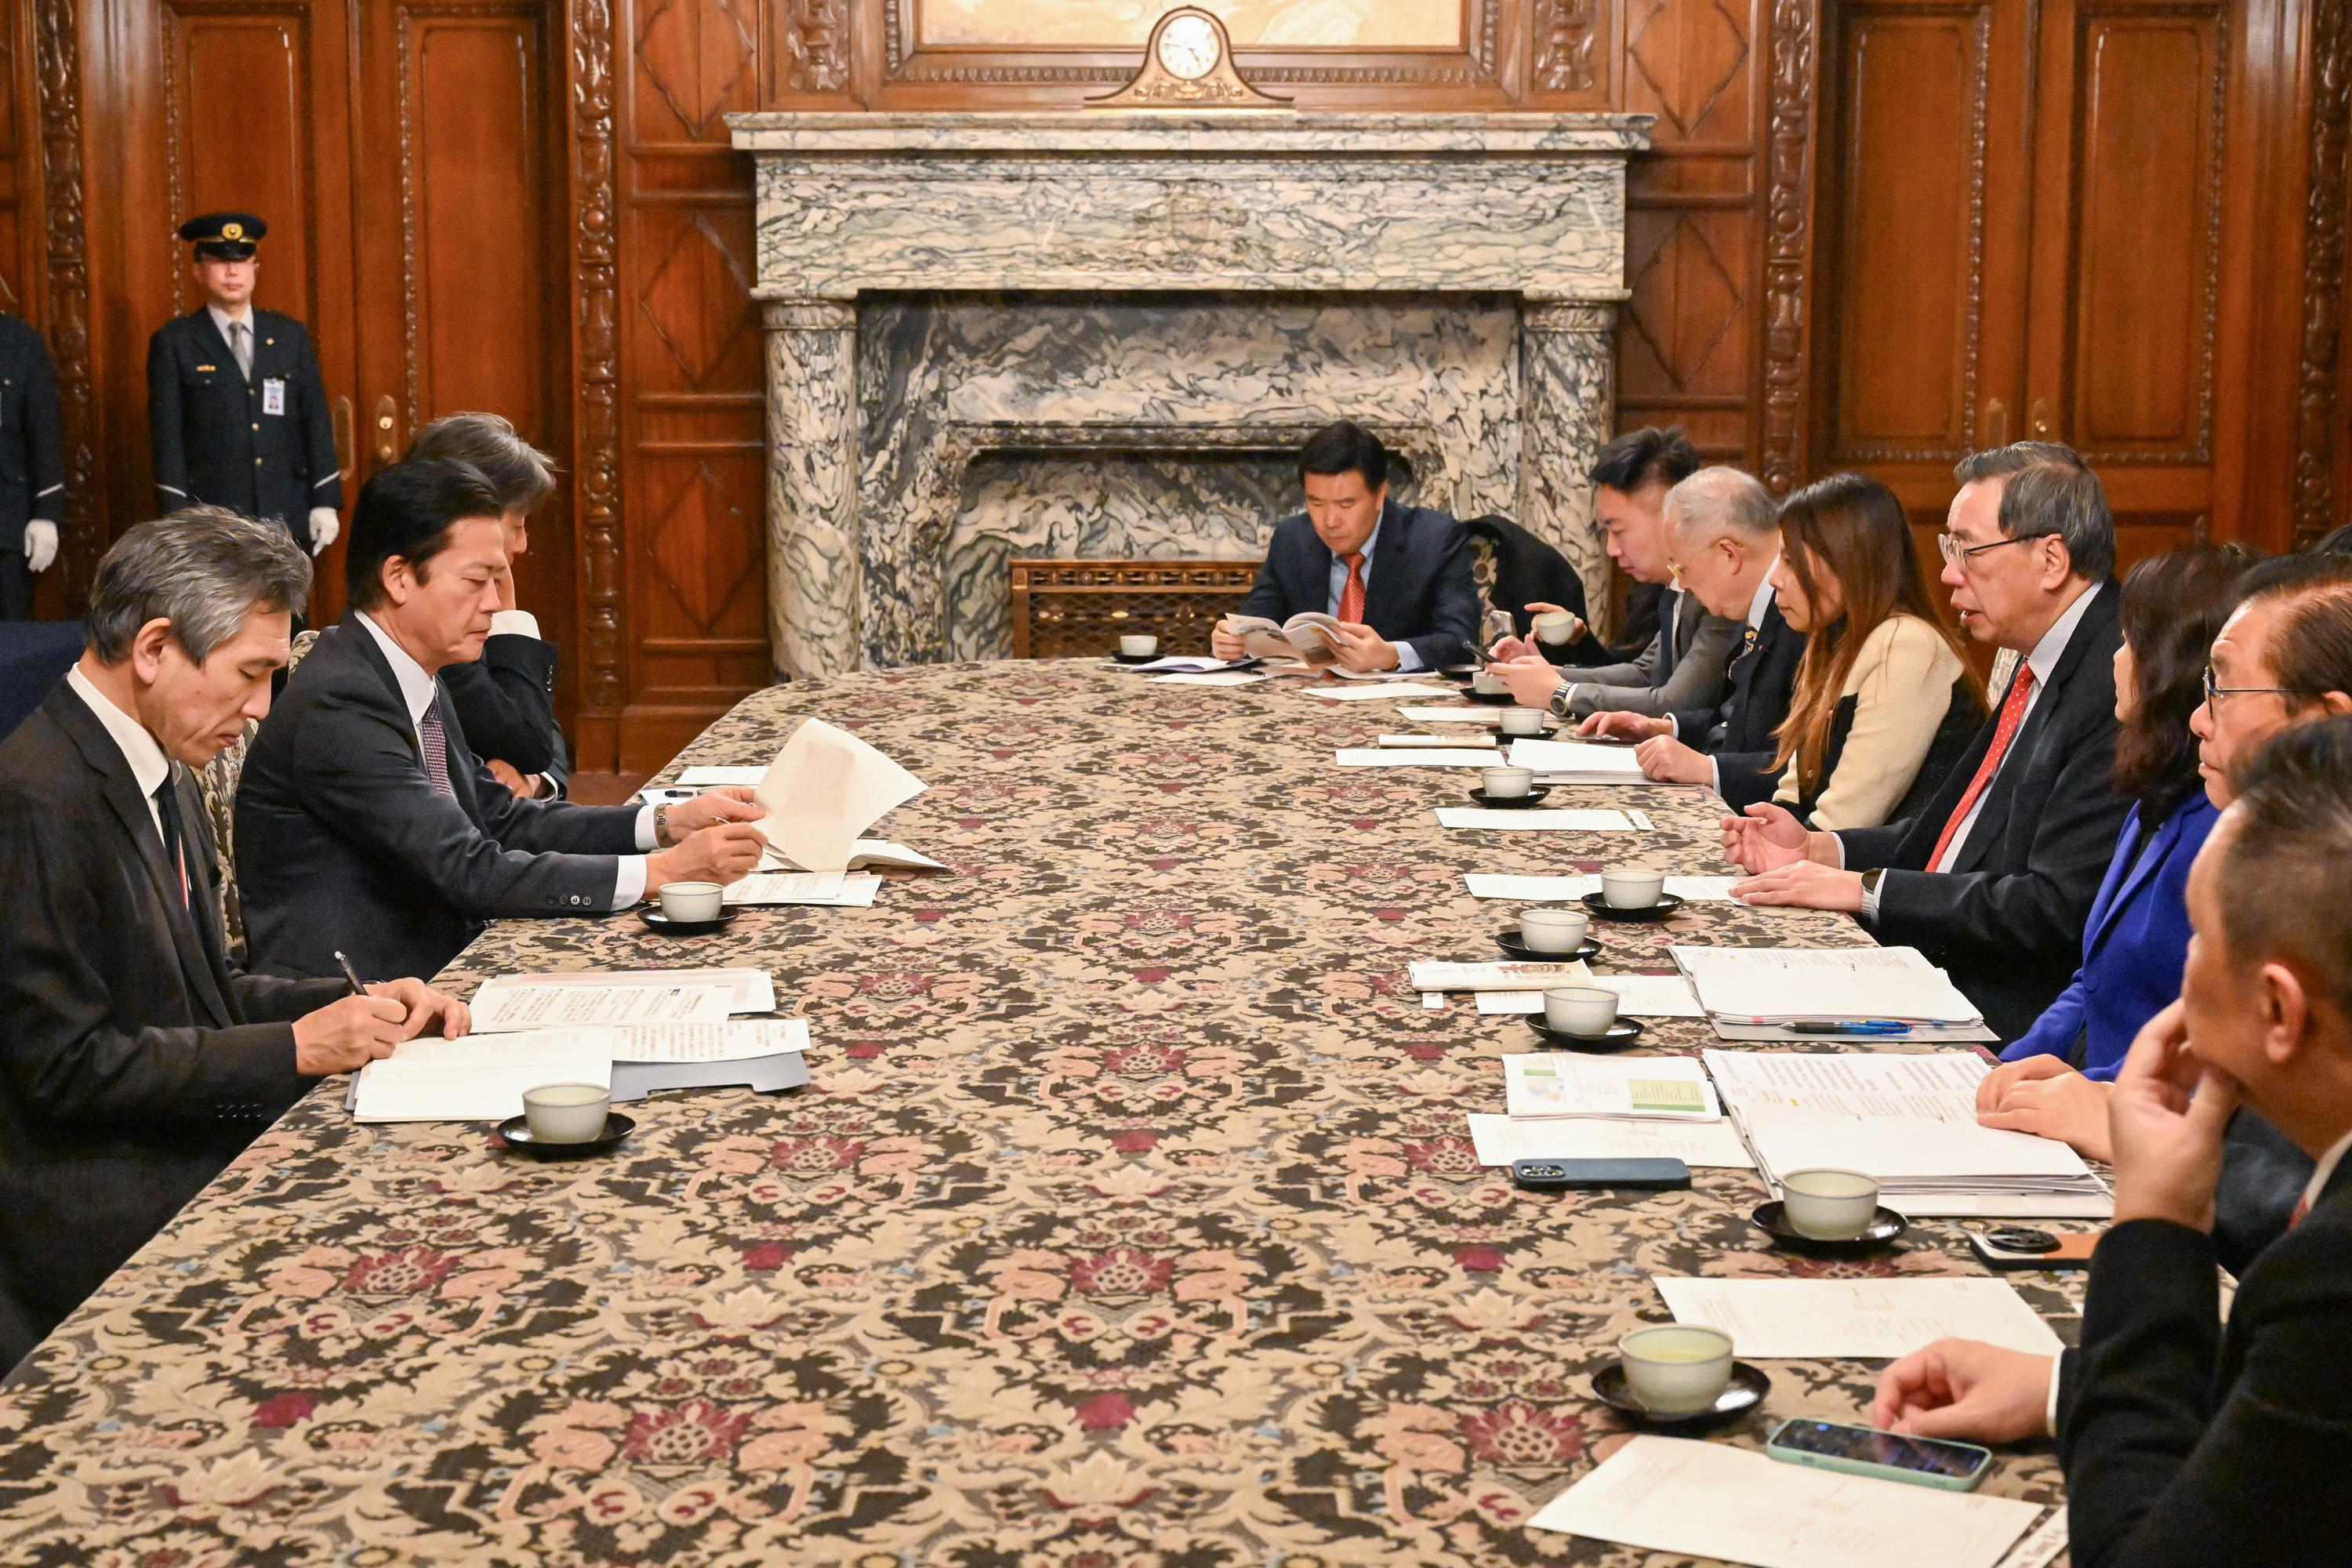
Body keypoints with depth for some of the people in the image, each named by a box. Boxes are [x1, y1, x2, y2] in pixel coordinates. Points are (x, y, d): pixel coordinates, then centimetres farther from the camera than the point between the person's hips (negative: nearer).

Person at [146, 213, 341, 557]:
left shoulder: (290, 335, 11)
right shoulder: (174, 343, 3)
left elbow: (316, 421, 10)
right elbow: (168, 437, -1)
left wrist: (325, 502, 3)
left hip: (288, 517, 3)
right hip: (211, 522, -3)